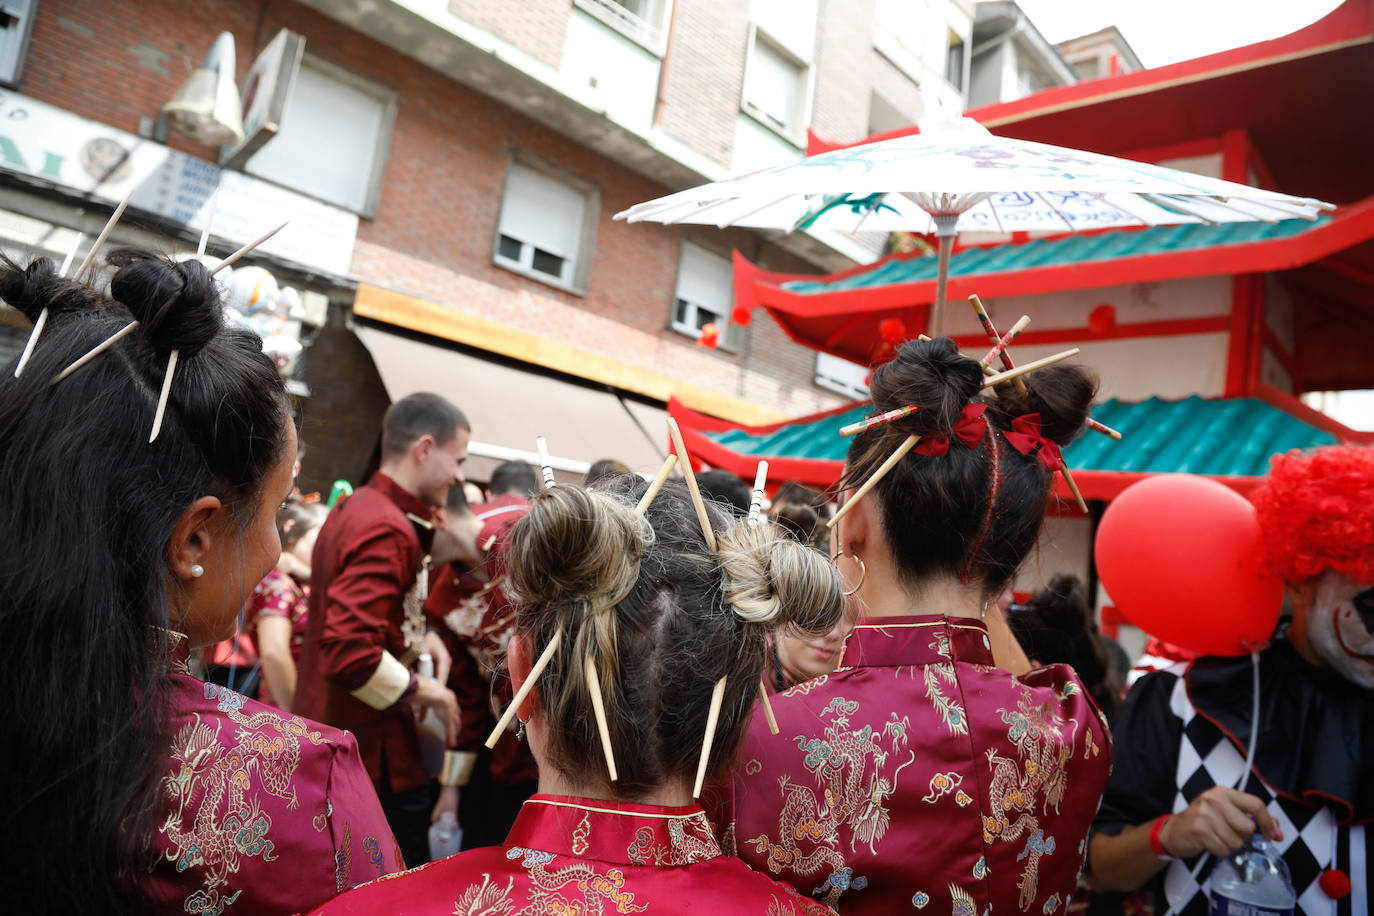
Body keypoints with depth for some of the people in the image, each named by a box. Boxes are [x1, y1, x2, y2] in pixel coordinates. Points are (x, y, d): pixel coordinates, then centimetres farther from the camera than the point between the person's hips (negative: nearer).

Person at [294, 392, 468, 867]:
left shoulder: (351, 509, 9)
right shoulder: (388, 529, -23)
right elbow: (351, 653, -30)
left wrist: (418, 637, 5)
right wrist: (426, 691, -15)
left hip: (326, 735, 10)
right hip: (370, 754, -10)